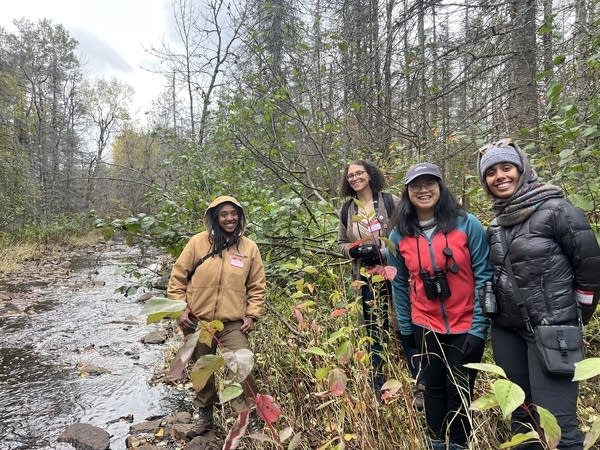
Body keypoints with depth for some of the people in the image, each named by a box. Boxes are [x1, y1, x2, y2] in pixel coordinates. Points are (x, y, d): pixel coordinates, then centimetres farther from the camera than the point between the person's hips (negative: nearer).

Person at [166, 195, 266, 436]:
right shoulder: (198, 242, -5)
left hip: (234, 323, 0)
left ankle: (251, 418, 13)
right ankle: (205, 414, 39)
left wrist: (252, 315, -1)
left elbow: (257, 286, 6)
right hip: (198, 321, 1)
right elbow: (178, 276, 1)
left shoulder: (249, 247, -1)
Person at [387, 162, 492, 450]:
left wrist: (478, 327, -12)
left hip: (466, 327, -2)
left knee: (460, 393, 10)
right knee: (434, 388, 17)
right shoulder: (399, 235, -5)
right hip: (425, 327, 2)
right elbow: (399, 285, 5)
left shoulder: (467, 224, -12)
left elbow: (483, 276, -9)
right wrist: (405, 328, 7)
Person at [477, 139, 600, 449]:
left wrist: (575, 316, 1)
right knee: (520, 411, 17)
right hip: (506, 330, 6)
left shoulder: (554, 209, -10)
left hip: (551, 330, -6)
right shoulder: (496, 224, 8)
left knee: (555, 420, -4)